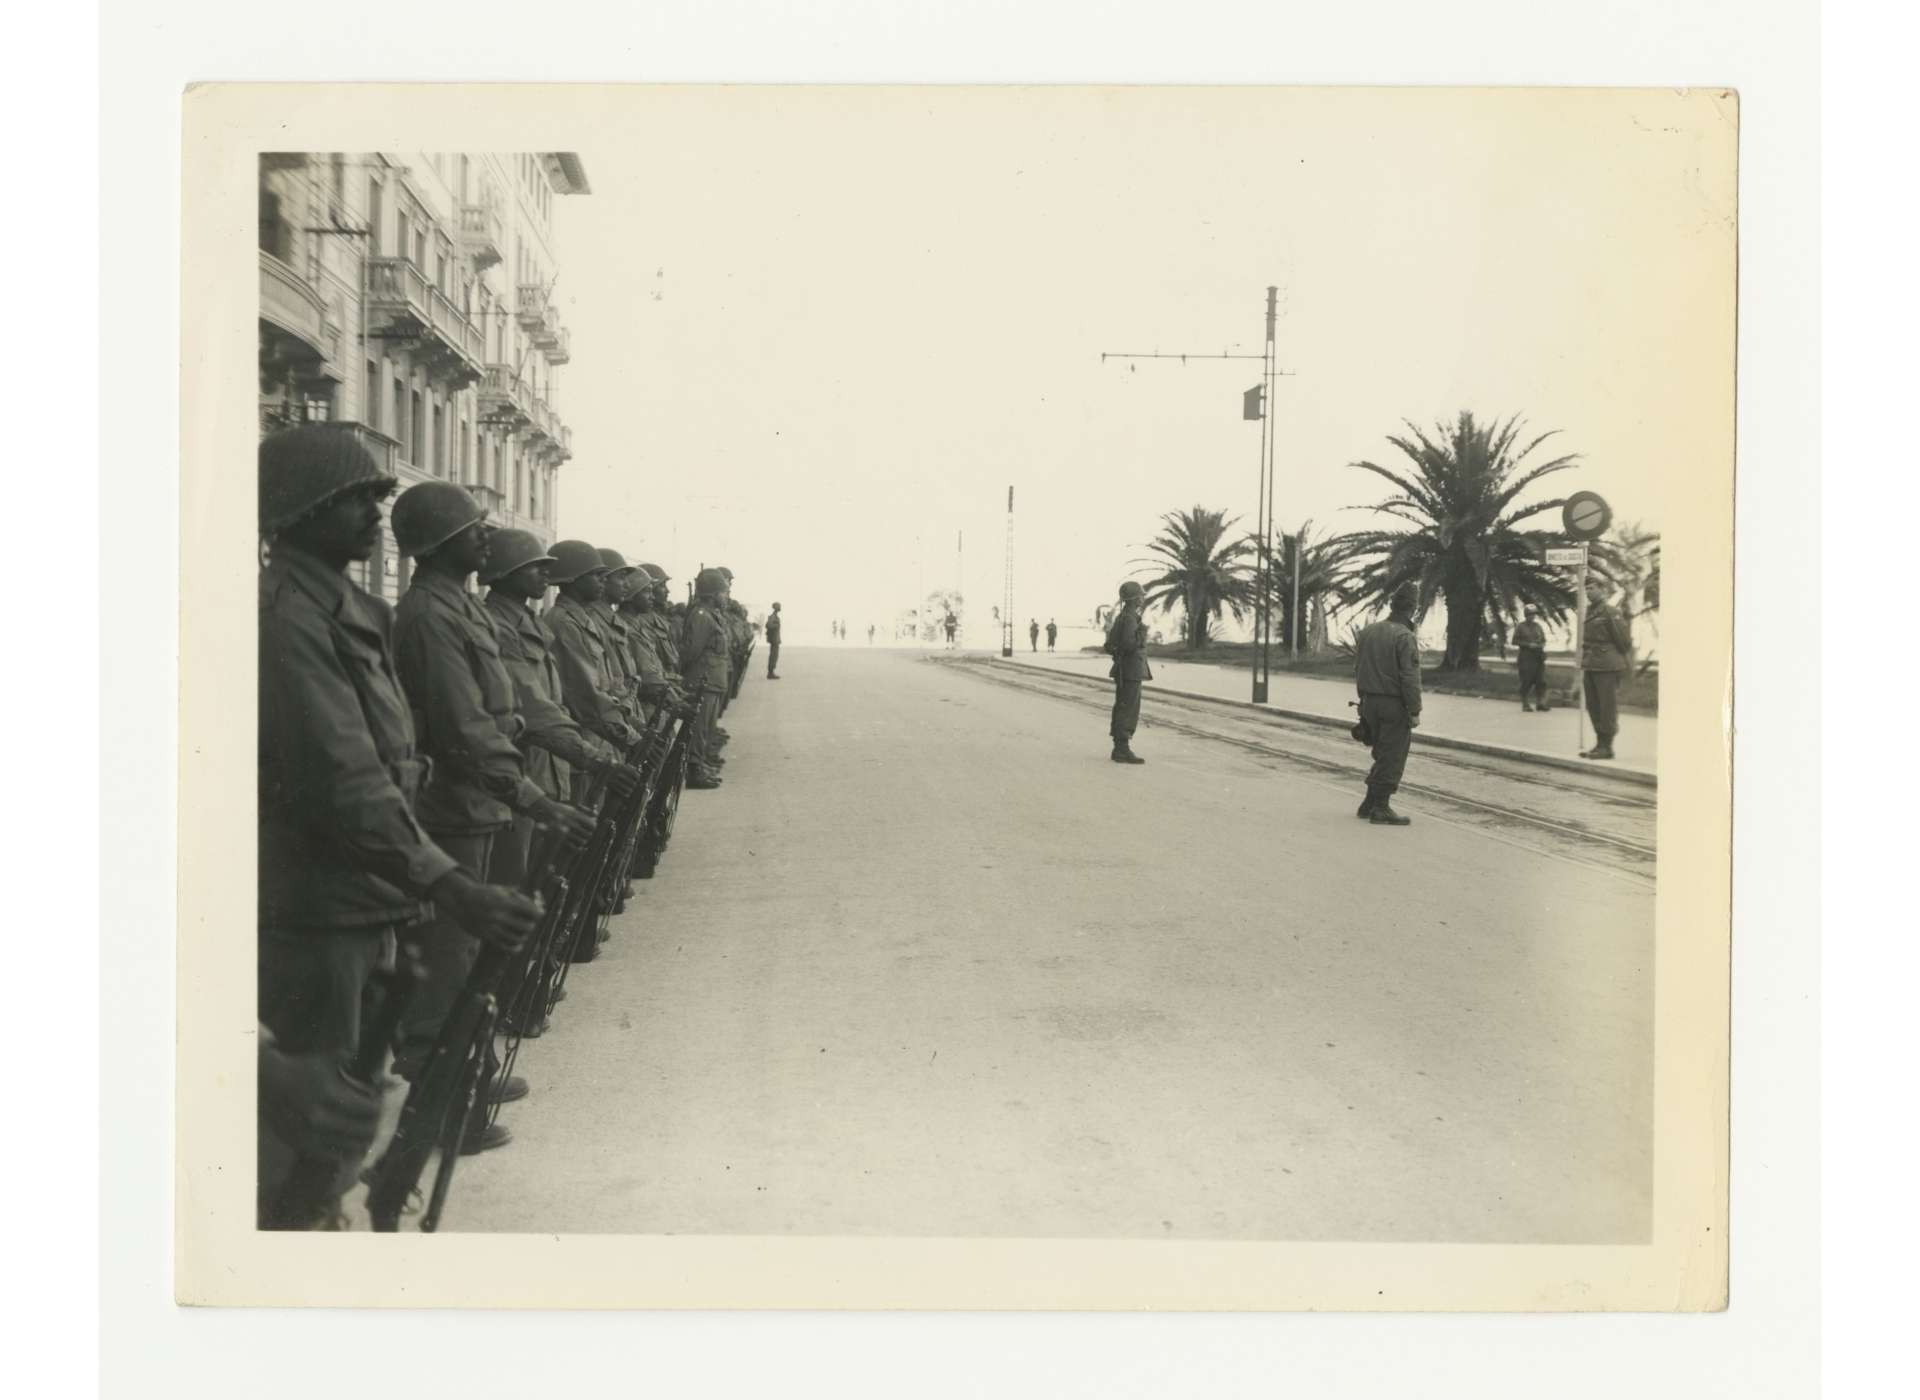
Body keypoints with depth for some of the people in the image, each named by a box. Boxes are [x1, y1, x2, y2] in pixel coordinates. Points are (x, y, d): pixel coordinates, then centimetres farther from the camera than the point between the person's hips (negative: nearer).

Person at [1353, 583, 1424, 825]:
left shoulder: (1368, 631, 6)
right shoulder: (1405, 637, -15)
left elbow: (1357, 669, 12)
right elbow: (1410, 678, -18)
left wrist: (1363, 698, 19)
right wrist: (1414, 711, -12)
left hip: (1370, 703, 7)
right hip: (1394, 705, -7)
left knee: (1383, 755, 18)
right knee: (1392, 758, 2)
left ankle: (1369, 803, 20)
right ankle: (1380, 808, 3)